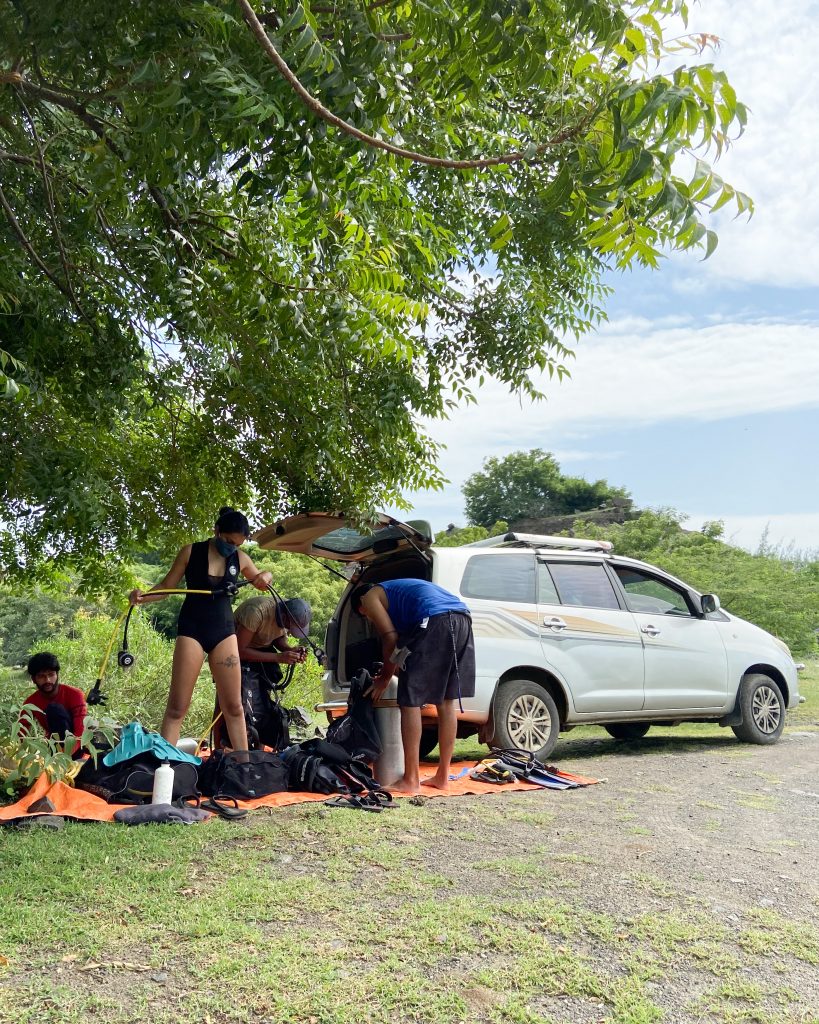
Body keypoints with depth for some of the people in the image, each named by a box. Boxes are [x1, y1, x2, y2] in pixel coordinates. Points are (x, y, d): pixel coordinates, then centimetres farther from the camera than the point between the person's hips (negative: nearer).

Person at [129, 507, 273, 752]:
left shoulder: (240, 558, 2)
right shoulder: (191, 552, -6)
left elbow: (259, 581, 20)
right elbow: (166, 587, -1)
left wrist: (266, 576, -4)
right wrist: (143, 596, -20)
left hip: (224, 630, 3)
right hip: (191, 629, -3)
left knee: (233, 706, 6)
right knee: (177, 707, -7)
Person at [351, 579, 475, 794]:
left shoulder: (371, 596, 18)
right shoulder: (397, 591, 39)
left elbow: (390, 638, 5)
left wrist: (384, 677, 16)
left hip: (434, 622, -8)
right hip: (463, 619, 8)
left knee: (410, 701, 0)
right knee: (446, 701, 15)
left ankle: (410, 780, 1)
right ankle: (442, 777, 21)